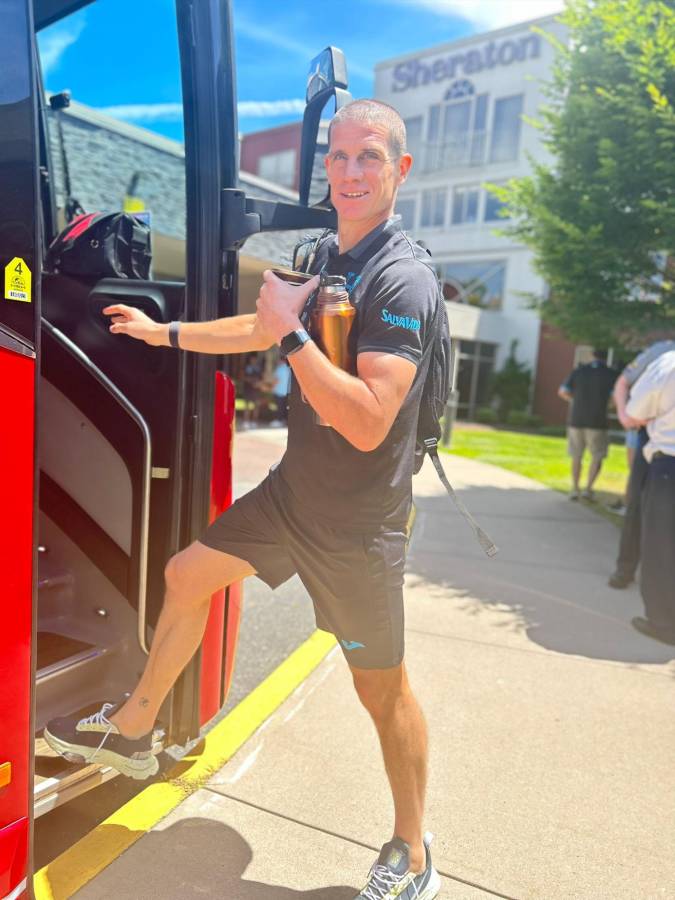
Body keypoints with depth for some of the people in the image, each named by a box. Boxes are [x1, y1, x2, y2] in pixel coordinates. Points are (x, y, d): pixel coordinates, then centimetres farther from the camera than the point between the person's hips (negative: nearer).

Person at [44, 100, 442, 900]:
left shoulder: (403, 280, -19)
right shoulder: (326, 261, 8)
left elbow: (369, 422, -30)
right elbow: (259, 331, 24)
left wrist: (293, 332, -26)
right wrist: (162, 332, 30)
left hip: (356, 524, -8)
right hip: (292, 489, 8)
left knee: (382, 687, 5)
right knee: (186, 577, 16)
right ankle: (132, 731, 38)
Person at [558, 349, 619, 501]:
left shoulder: (579, 371, 3)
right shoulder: (611, 374, -4)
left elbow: (562, 392, 3)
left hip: (576, 420, 3)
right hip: (597, 422, -2)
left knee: (577, 456, 16)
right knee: (597, 457, 12)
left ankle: (575, 489, 14)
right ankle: (588, 489, 2)